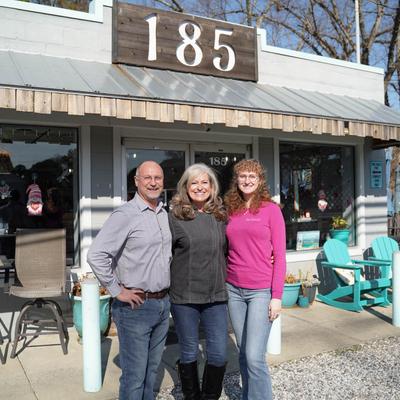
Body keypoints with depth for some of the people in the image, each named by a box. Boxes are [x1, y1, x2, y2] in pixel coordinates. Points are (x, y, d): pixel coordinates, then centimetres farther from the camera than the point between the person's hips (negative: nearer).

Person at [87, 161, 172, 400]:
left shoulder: (165, 215, 10)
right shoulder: (125, 215, -13)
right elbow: (96, 255, -20)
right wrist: (117, 291, -15)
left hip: (163, 304, 7)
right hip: (136, 306, -7)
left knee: (152, 369, 18)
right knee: (134, 375, 3)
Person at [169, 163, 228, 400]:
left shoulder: (220, 216, 7)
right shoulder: (175, 218, -5)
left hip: (216, 296, 3)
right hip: (184, 297, -3)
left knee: (219, 354, 4)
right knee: (189, 353, 11)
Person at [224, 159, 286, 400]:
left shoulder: (271, 209, -3)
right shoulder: (231, 211, 9)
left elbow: (279, 255, -5)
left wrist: (277, 296, -9)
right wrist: (222, 284, 3)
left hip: (261, 291, -4)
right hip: (234, 289, 4)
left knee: (254, 356, -7)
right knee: (243, 353, 12)